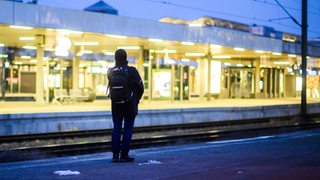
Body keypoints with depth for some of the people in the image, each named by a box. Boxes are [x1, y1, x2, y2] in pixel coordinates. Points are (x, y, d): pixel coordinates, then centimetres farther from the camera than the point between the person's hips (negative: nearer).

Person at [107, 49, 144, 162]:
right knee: (128, 129, 2)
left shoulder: (111, 72, -3)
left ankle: (115, 155, 8)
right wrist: (137, 99, 12)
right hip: (130, 105, -3)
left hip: (116, 105, 3)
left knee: (116, 129, 10)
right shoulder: (132, 71, -11)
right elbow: (140, 87, -4)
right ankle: (124, 155, 0)